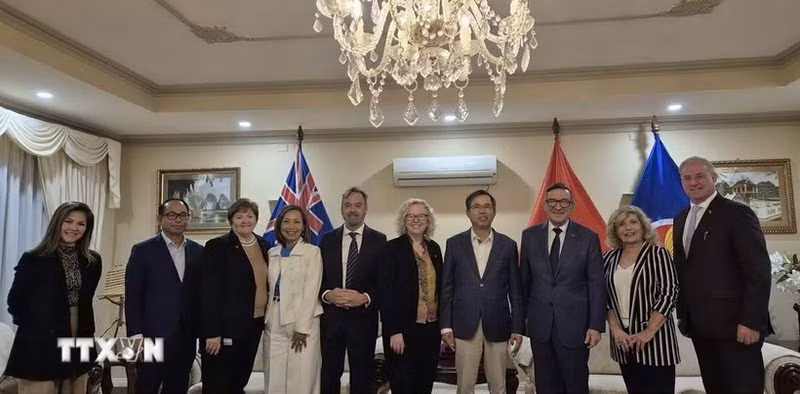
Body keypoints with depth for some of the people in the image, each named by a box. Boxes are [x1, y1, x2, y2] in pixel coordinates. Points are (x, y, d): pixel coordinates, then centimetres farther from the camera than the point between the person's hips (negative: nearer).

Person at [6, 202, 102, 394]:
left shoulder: (93, 261, 5)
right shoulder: (33, 259, -6)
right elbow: (15, 301, 0)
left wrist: (87, 332, 8)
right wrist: (33, 327, 2)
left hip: (79, 345, 4)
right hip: (40, 345, -4)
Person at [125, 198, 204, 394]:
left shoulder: (198, 251, 8)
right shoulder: (143, 251, -2)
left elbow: (201, 293, 10)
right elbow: (133, 296, -5)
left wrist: (202, 331, 6)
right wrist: (136, 335, -11)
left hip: (186, 338, 4)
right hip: (153, 338, -3)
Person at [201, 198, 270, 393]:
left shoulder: (263, 245, 8)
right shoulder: (217, 246, -10)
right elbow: (209, 292, -14)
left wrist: (264, 319, 9)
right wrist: (212, 333, -18)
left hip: (254, 324, 6)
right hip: (227, 327, -6)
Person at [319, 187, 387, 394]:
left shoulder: (379, 240, 0)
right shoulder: (327, 239, 7)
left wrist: (365, 298, -16)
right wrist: (327, 294, -12)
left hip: (363, 318, -1)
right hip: (331, 317, 2)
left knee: (362, 376, 9)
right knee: (328, 375, 9)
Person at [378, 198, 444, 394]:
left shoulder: (434, 248, 8)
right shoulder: (392, 248, -8)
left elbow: (439, 287, 12)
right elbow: (386, 292, -12)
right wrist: (394, 331, -16)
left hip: (431, 327, 5)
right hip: (403, 328, -5)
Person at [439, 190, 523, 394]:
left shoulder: (508, 245, 3)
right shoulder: (454, 244, 2)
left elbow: (515, 290, 4)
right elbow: (446, 288, 3)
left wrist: (517, 328, 1)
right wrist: (446, 326, -2)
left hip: (497, 326, 1)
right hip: (465, 326, 0)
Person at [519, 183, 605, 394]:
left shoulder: (588, 237, -3)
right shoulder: (530, 235, 3)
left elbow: (596, 285, -3)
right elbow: (524, 280, 7)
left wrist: (596, 325, -7)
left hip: (574, 324, -2)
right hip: (540, 325, 2)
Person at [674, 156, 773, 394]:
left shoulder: (737, 213, -7)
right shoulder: (680, 219, 13)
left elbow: (759, 272, -13)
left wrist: (751, 321, -17)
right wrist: (682, 314, 12)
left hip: (734, 323, -6)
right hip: (699, 325, 6)